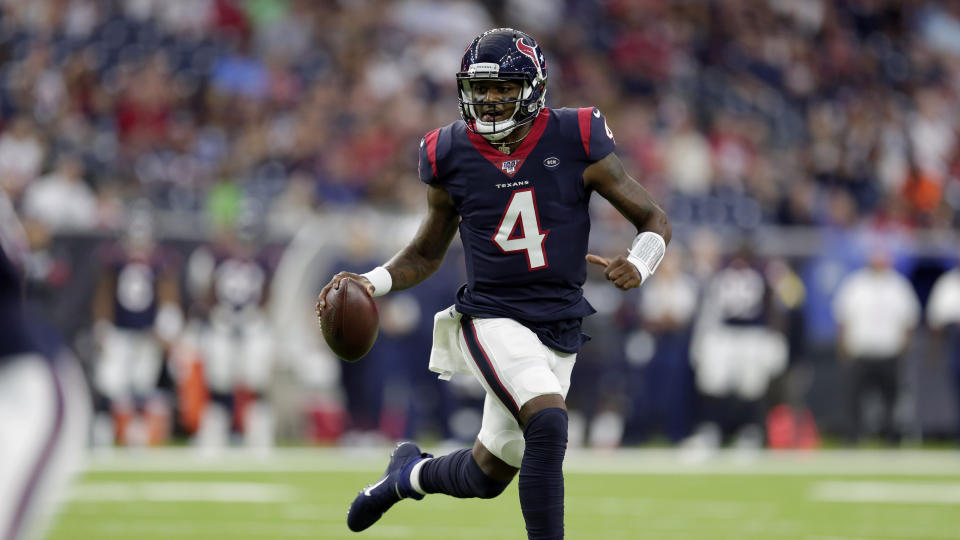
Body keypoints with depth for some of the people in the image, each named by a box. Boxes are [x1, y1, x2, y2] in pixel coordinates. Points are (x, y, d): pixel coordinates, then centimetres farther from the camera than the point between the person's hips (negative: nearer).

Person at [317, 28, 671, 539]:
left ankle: (410, 473, 46)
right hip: (491, 319, -2)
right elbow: (426, 253, 12)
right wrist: (370, 283, -6)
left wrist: (637, 264, -22)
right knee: (548, 424, -30)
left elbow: (654, 220, 0)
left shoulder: (575, 143, -8)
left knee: (488, 475, 14)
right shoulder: (451, 156, -2)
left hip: (558, 330, 2)